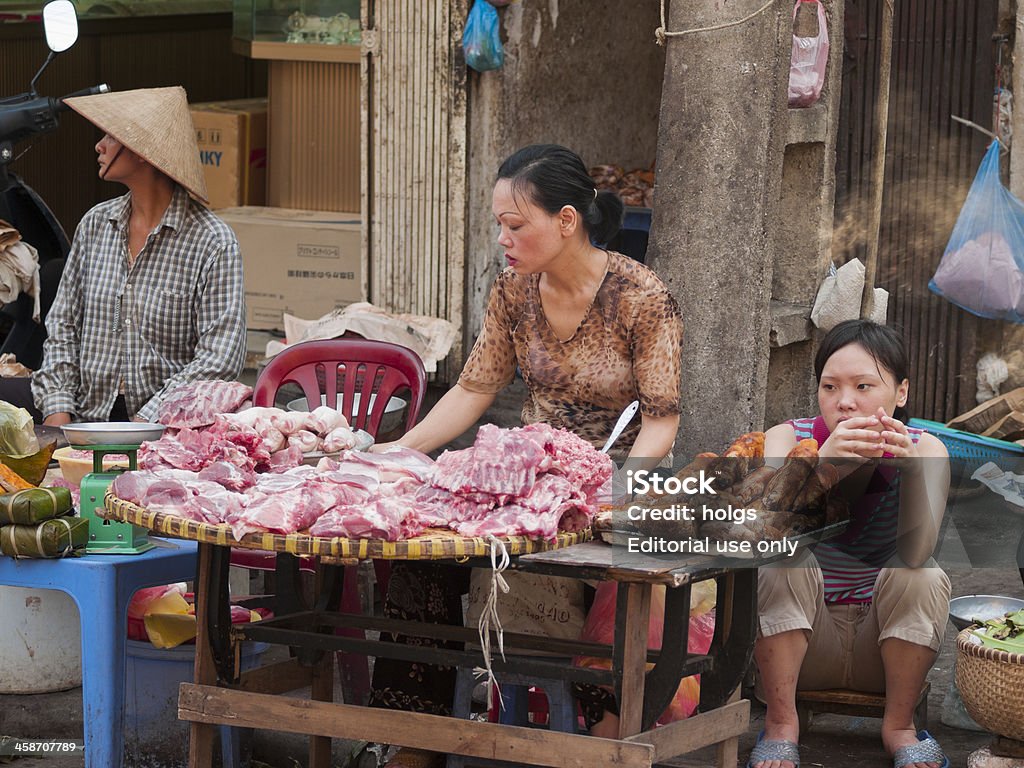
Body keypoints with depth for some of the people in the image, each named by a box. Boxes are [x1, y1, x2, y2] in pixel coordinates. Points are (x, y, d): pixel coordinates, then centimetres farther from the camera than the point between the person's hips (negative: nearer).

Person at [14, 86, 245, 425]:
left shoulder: (213, 241, -5)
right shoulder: (95, 225, 12)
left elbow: (220, 359, -11)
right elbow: (64, 324, 16)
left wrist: (143, 423, -17)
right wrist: (57, 410, 0)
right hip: (88, 424, 4)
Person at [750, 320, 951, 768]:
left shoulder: (925, 450, -9)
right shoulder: (788, 440, -12)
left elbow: (915, 552, -26)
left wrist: (913, 468, -44)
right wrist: (823, 464, -50)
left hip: (883, 645, 1)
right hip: (799, 643, 0)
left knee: (926, 579, -26)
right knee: (784, 566, -28)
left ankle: (899, 725, -10)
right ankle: (780, 723, -18)